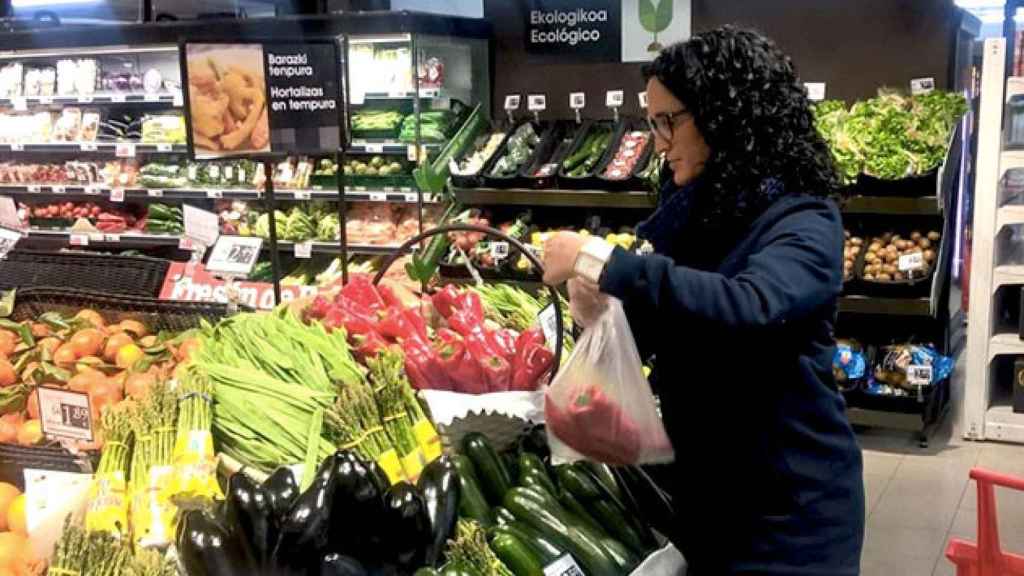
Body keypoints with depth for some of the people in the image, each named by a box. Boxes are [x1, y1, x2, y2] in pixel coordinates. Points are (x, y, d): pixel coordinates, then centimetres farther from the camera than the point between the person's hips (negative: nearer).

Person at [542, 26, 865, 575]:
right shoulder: (690, 209, 3)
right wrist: (600, 307, -12)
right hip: (694, 480, 6)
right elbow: (659, 333, 9)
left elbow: (750, 307, -37)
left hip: (786, 502, -6)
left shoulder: (803, 222, -17)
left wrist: (602, 261, -34)